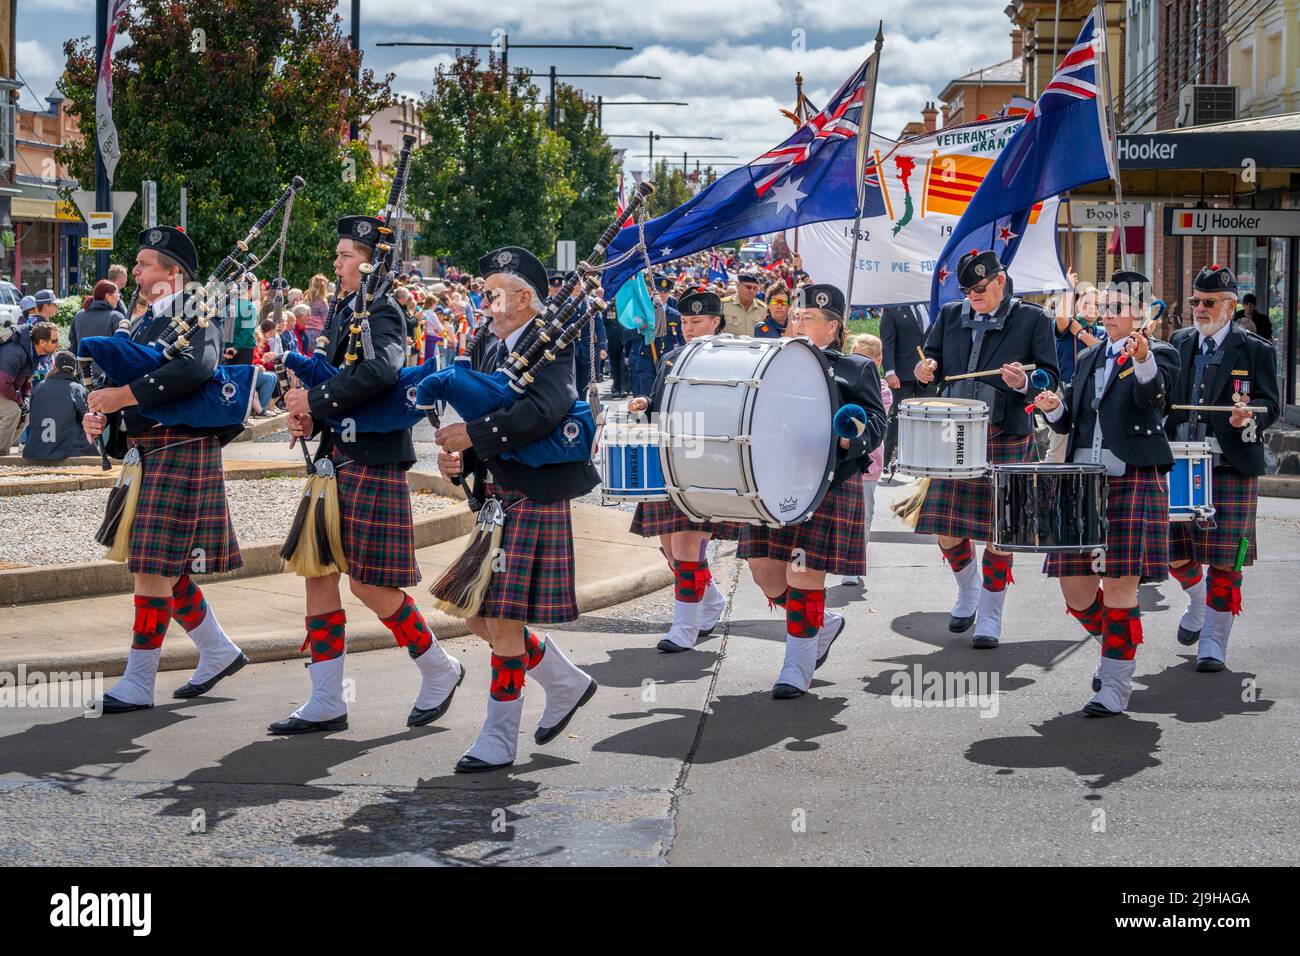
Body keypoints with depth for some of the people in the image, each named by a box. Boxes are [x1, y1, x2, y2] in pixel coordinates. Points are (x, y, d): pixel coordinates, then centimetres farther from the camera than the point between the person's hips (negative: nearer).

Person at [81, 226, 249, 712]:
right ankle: (219, 651, 29)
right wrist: (99, 415, -4)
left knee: (155, 568, -7)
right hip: (146, 453, 9)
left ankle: (137, 684, -2)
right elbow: (124, 385, 18)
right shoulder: (147, 322, 16)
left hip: (181, 449, -9)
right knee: (163, 568, 14)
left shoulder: (198, 315, -10)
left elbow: (196, 367, -29)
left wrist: (123, 394, -30)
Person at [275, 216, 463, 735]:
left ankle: (439, 669, 17)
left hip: (372, 463, -9)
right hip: (337, 460, 9)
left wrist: (315, 402, -23)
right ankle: (325, 703, 11)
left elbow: (380, 371, -30)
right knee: (318, 570, 5)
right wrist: (309, 416, -5)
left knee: (368, 581, -4)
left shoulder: (382, 311, -11)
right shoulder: (344, 311, 15)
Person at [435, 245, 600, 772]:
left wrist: (475, 434, -27)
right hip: (494, 500, 9)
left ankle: (499, 738, 8)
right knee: (478, 614, 12)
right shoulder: (487, 346, 13)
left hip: (534, 500, -9)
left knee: (505, 619, -5)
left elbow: (546, 410, -28)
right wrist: (458, 458, -4)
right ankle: (567, 684, 30)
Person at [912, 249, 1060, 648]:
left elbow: (1052, 379, -1)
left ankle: (989, 618, 14)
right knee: (945, 526, 3)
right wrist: (924, 370, -9)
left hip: (1006, 440, -3)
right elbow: (930, 359, 15)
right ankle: (968, 591, 31)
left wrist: (1023, 382, -23)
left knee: (998, 532, 1)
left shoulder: (1033, 319, 0)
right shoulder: (950, 315, 10)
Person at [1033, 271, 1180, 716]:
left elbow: (1153, 396, -22)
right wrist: (1054, 408, -3)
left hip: (1134, 483, -6)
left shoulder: (1161, 355, 0)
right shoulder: (1088, 359, 18)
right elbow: (1069, 423, 19)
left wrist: (1143, 359, -41)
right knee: (1075, 587, 5)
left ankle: (1116, 686, 3)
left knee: (1119, 585, -6)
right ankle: (1118, 646, 31)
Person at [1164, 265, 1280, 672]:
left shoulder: (1256, 350, -1)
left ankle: (1213, 644, 5)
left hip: (1232, 470, -4)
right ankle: (1198, 604, 42)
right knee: (1176, 553, 11)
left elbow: (1270, 406, -4)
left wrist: (1248, 415, -27)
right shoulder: (1179, 343, 12)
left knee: (1224, 561, -4)